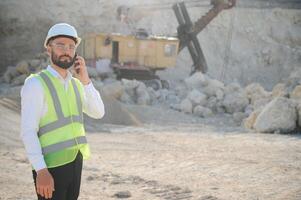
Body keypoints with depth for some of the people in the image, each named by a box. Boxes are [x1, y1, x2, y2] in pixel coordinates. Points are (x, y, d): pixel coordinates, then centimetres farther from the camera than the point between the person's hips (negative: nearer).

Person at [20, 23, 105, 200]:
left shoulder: (76, 84, 13)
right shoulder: (36, 84, -11)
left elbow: (98, 113, 1)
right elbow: (28, 131, -16)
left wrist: (85, 80, -9)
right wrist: (41, 171, -24)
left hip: (75, 162, 7)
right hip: (51, 166, -7)